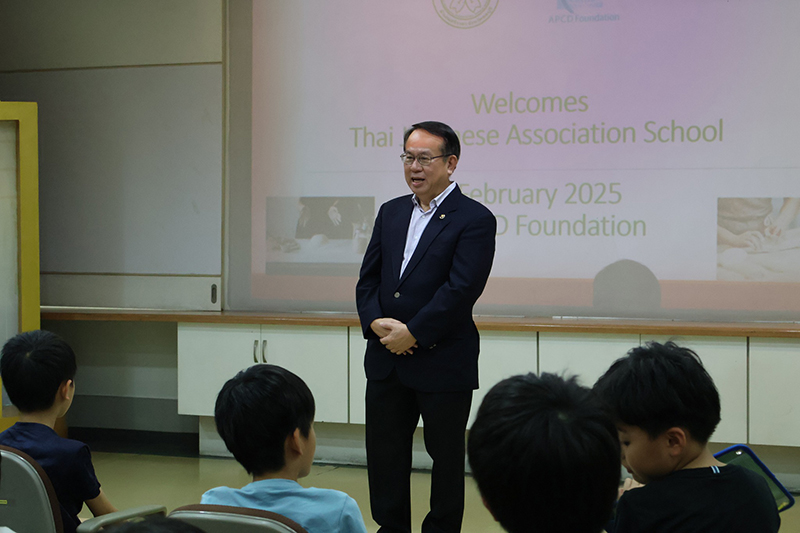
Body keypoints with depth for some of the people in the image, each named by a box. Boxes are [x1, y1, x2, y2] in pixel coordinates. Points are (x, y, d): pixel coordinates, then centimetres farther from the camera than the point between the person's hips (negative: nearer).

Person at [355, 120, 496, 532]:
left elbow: (461, 289, -18)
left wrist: (412, 332, -17)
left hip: (443, 361, -6)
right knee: (384, 452, 11)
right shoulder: (391, 212, 11)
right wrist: (376, 321, -9)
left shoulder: (474, 220, -9)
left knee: (446, 456, 7)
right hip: (386, 360, 6)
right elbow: (368, 278, 10)